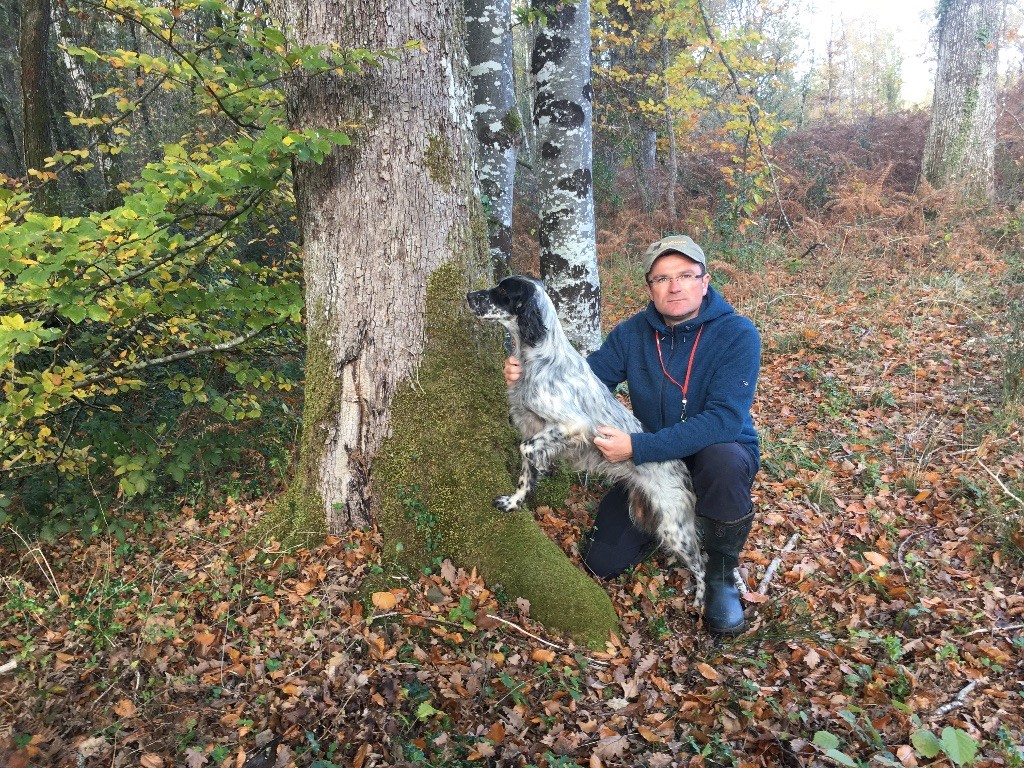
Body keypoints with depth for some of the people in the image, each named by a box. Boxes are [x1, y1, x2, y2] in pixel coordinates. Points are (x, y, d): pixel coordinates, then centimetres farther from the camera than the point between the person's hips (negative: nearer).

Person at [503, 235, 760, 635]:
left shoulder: (737, 333, -21)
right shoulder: (632, 333, -6)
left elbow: (725, 418, -31)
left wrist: (638, 447, -37)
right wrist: (529, 376, -25)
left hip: (721, 452, -3)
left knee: (723, 461, -40)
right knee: (601, 562, -3)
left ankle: (721, 575, -12)